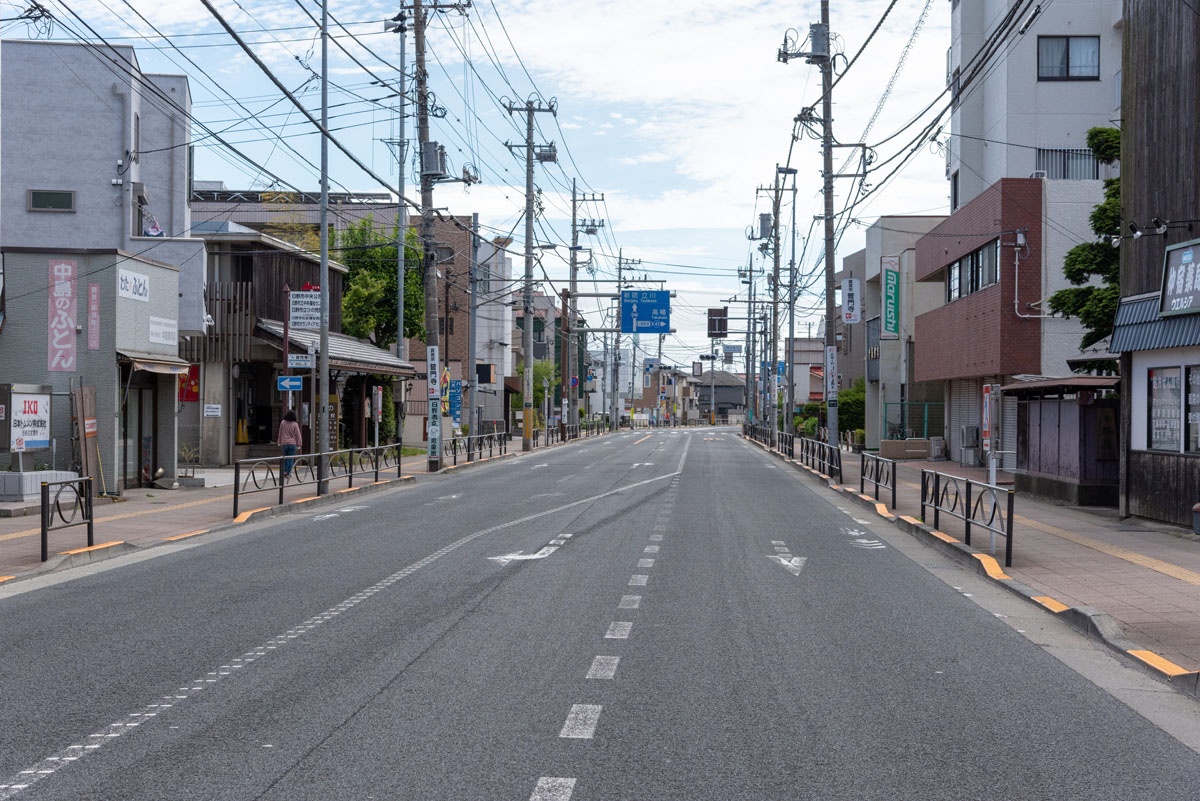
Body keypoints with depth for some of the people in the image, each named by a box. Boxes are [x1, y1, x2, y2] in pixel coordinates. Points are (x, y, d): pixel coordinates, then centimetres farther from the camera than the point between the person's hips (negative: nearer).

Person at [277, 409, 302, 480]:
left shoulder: (283, 423, 0)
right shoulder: (295, 424, -9)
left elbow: (280, 433, 9)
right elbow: (297, 435, -6)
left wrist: (280, 442, 20)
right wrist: (298, 444, 4)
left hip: (284, 443, 3)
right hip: (292, 443, -3)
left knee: (285, 458, 15)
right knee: (290, 458, 1)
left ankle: (285, 471, 10)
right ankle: (288, 473, -2)